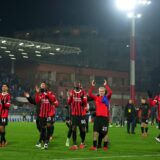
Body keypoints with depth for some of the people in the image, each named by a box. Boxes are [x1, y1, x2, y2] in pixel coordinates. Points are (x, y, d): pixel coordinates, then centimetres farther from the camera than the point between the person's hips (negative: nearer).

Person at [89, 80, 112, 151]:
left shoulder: (107, 98, 2)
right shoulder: (96, 98, 8)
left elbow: (110, 92, -16)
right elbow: (90, 94, -3)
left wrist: (106, 85, -15)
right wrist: (92, 86, -8)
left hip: (105, 117, -2)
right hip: (97, 117, 2)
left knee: (104, 132, 2)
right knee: (95, 131, -2)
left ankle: (105, 146, 13)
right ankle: (94, 146, 1)